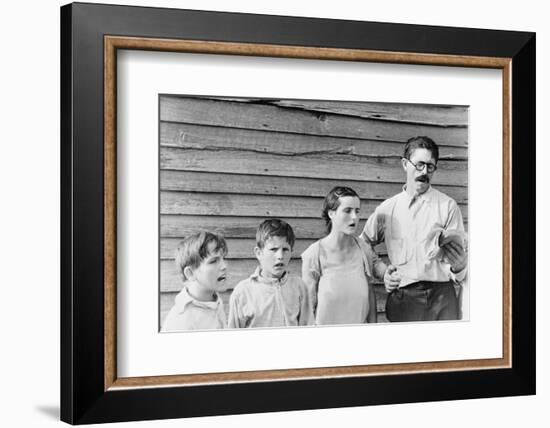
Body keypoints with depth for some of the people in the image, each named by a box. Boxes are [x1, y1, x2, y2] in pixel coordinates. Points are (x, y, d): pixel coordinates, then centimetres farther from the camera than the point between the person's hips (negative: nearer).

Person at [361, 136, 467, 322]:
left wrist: (457, 266, -20)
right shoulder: (386, 209, 8)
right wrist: (382, 272, 5)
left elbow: (458, 254, 2)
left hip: (440, 295, -1)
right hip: (402, 298, 1)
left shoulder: (448, 206, 3)